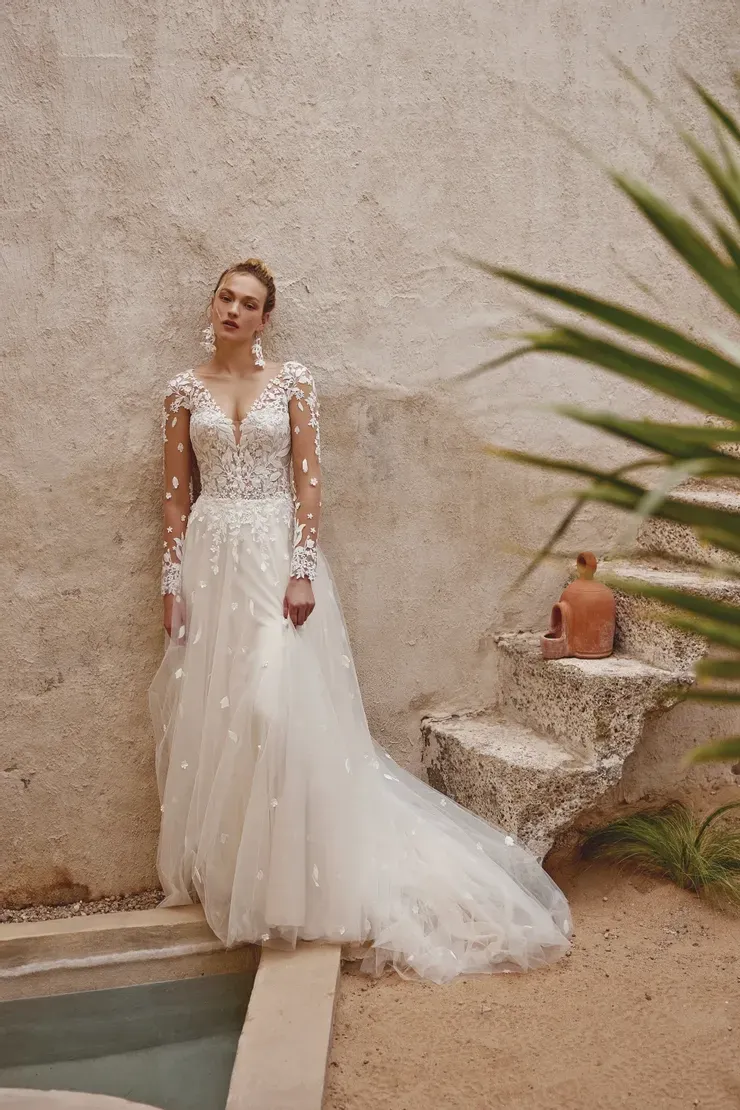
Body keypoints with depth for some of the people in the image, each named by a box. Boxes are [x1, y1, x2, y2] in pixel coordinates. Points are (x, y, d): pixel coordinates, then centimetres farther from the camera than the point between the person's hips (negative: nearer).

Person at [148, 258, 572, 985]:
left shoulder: (292, 383, 2)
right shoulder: (185, 390, 8)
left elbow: (308, 481, -3)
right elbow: (176, 494, 7)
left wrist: (303, 571, -12)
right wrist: (172, 583, 1)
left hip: (275, 556, -2)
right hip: (209, 559, 3)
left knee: (283, 707, -9)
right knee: (210, 713, 6)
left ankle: (289, 875, 8)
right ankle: (216, 869, 23)